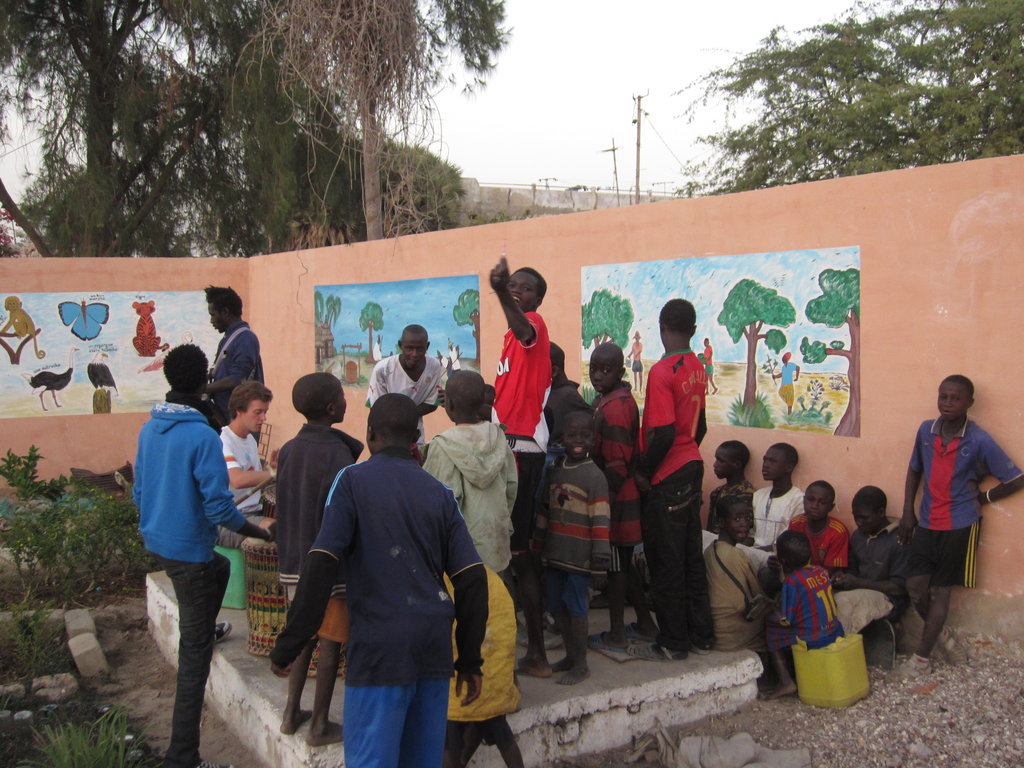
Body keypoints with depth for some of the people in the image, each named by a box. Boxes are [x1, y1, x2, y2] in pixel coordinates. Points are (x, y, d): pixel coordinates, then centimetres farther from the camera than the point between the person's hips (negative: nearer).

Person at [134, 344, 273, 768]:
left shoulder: (149, 429, 2)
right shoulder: (202, 436, -21)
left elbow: (139, 490, 13)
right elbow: (218, 505, -22)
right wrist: (258, 532, -7)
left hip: (155, 540, 8)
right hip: (188, 549, -8)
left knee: (219, 567, 36)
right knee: (195, 652, 0)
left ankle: (207, 627, 57)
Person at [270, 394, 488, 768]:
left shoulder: (353, 481, -2)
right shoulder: (439, 493, 10)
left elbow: (320, 568, -12)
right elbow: (472, 579, 5)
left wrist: (287, 647, -6)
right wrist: (470, 660, 12)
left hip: (380, 644, -5)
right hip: (434, 646, 5)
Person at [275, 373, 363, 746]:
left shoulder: (288, 450, 2)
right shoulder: (337, 454, -19)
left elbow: (285, 509, 10)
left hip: (295, 564, 7)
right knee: (331, 642, 5)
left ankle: (291, 712, 26)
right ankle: (320, 725, 13)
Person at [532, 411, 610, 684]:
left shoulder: (594, 475, -10)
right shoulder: (555, 471, 10)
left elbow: (601, 518, -13)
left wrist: (600, 554, -15)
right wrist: (538, 543, 17)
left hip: (579, 556, -7)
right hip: (554, 553, 7)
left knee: (576, 608, 1)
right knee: (556, 606, 13)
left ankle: (580, 664, 14)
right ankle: (570, 656, 29)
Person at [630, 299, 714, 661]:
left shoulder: (661, 372, -19)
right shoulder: (698, 369, 6)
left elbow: (664, 434, -23)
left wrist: (644, 472, -12)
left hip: (666, 480, -8)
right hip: (692, 468, 8)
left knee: (666, 562, 2)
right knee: (691, 556, 15)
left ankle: (673, 642, 11)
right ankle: (700, 634, 24)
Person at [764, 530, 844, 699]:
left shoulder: (792, 581, -18)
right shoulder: (820, 571, 4)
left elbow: (785, 620, -17)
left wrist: (768, 614, 3)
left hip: (812, 641, -7)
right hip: (835, 634, 7)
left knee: (772, 631, 7)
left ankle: (786, 682, 3)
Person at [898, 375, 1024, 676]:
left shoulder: (979, 441, -14)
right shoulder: (926, 430, -1)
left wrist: (982, 497, -2)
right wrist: (907, 512, 10)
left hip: (960, 526, -4)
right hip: (926, 523, 4)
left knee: (941, 590, 4)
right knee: (916, 587, 1)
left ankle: (922, 654, 17)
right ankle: (941, 633, 28)